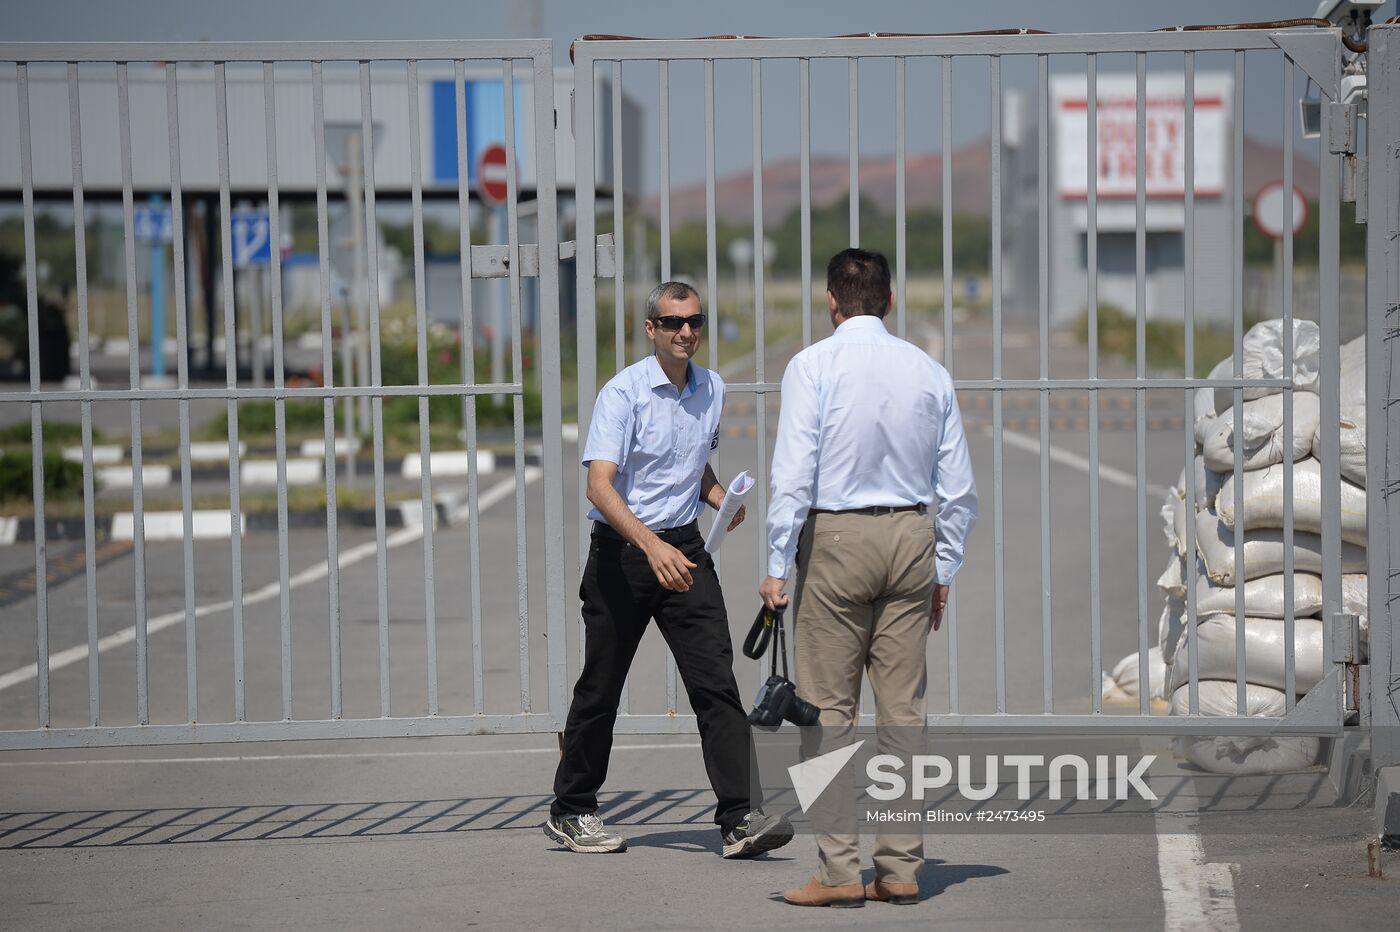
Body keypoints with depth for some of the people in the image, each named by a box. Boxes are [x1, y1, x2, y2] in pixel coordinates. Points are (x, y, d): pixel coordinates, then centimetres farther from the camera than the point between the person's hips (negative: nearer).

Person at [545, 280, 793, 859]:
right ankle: (571, 813, 23)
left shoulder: (712, 389, 7)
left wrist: (720, 497, 2)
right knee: (601, 687, 6)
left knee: (716, 681, -9)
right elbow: (600, 484, -23)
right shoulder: (623, 393, -13)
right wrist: (651, 546, -36)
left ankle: (739, 819, -13)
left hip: (684, 549, 4)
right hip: (622, 550, -4)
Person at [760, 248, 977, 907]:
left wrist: (777, 567, -7)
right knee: (905, 706, 7)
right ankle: (901, 869, 9)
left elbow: (794, 475, -12)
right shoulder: (929, 372, 6)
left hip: (835, 538, -4)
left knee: (829, 707, 0)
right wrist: (942, 570, 16)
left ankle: (839, 872, -3)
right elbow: (959, 488, 8)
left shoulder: (814, 365, -5)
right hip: (911, 537, 4)